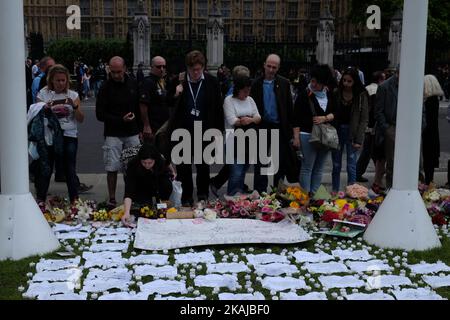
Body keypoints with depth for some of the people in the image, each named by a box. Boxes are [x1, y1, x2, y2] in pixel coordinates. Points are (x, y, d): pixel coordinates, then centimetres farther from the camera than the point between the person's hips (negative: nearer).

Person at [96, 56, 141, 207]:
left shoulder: (133, 85, 7)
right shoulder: (106, 88, -6)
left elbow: (139, 109, 15)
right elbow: (100, 115, -7)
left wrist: (141, 130, 11)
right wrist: (121, 120, -16)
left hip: (132, 133, 3)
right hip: (113, 134, -3)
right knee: (112, 168, -2)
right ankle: (112, 199, 8)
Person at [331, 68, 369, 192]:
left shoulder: (361, 96, -3)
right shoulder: (336, 93, 3)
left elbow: (364, 119, -4)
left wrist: (359, 139, -11)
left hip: (352, 132, -2)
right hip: (337, 131, 3)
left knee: (351, 166, 1)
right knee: (336, 165, 10)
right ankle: (335, 192, 20)